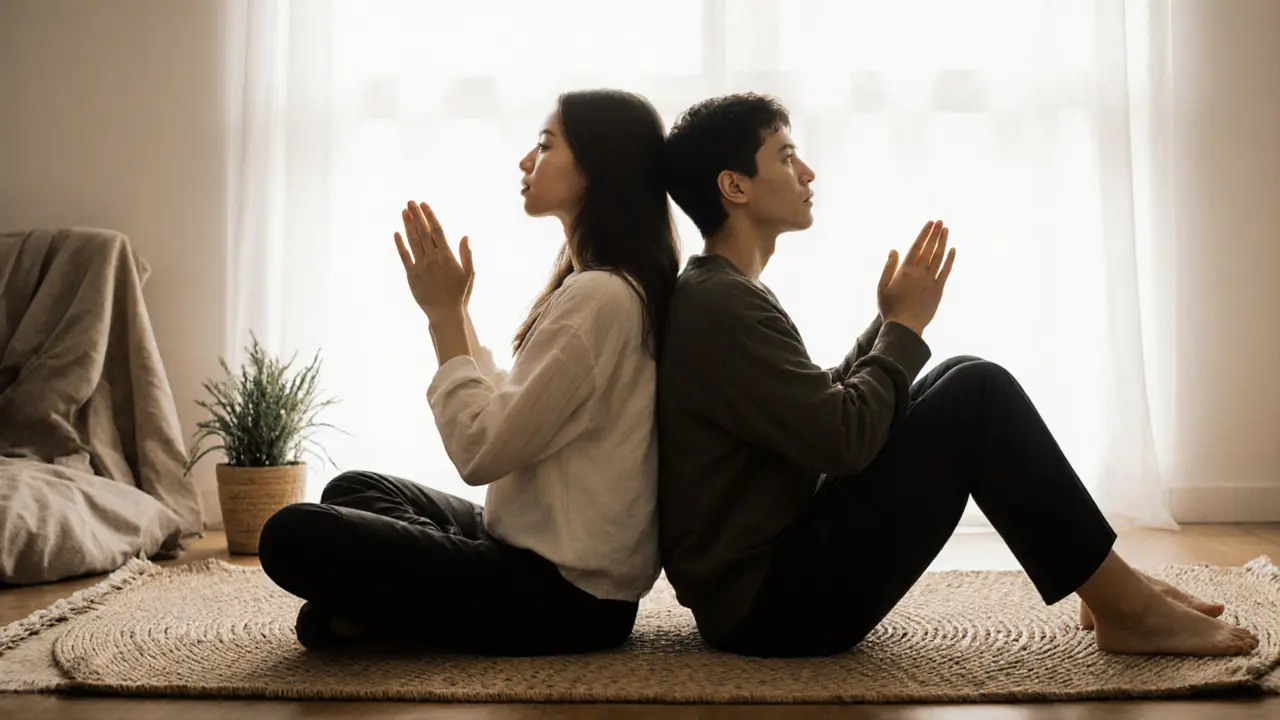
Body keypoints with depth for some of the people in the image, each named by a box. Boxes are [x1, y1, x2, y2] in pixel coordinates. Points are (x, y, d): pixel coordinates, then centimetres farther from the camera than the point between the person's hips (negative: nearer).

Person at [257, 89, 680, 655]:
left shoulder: (598, 297, -22)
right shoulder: (602, 286, 11)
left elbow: (480, 451, -21)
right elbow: (508, 417, 13)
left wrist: (446, 312, -11)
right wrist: (452, 310, 9)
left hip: (562, 593, -10)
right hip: (540, 547, 11)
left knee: (294, 536, -16)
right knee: (353, 489, 22)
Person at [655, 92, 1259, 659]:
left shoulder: (718, 294, 15)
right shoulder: (720, 305, -19)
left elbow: (827, 406, 20)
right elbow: (845, 438, -22)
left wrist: (890, 325, 9)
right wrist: (906, 326, -8)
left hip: (774, 567, 10)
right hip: (772, 602, -10)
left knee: (961, 379, 10)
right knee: (977, 395, -15)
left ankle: (1105, 583, 10)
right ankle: (1126, 608, -3)